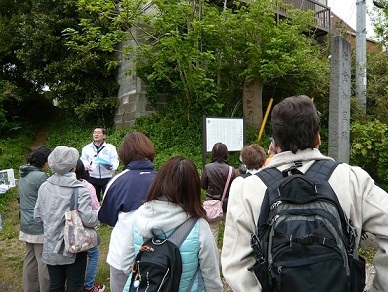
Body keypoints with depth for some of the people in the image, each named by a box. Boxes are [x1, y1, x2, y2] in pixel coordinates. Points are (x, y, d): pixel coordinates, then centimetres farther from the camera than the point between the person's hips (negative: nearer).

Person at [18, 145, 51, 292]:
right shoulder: (41, 176, -20)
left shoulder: (23, 175, 7)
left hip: (26, 224, 9)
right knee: (44, 261, 3)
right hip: (40, 226, -9)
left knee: (30, 258, 19)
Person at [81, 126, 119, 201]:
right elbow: (83, 160, 11)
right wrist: (86, 165, -13)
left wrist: (111, 167, -24)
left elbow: (115, 161, -1)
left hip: (107, 178, -2)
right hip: (93, 178, 2)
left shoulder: (111, 148, 4)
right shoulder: (86, 148, 12)